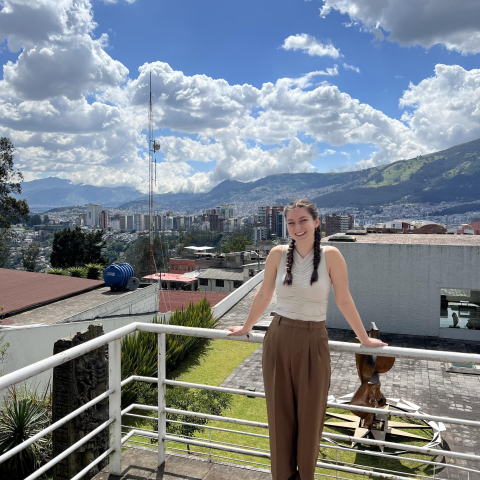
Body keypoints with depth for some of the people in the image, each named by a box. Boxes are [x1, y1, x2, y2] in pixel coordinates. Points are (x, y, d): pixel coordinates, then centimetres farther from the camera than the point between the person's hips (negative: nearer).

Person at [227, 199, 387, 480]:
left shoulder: (330, 256, -8)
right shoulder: (278, 254, -2)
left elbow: (344, 300, -2)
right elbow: (264, 295, 8)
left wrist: (364, 338, 3)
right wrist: (246, 328, 17)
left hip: (313, 343, -1)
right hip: (278, 340, 2)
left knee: (309, 415, 11)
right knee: (280, 413, 13)